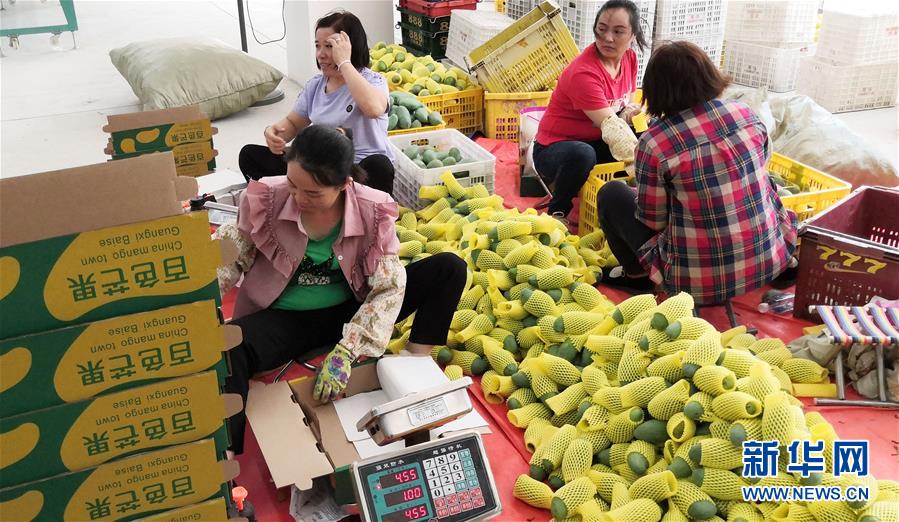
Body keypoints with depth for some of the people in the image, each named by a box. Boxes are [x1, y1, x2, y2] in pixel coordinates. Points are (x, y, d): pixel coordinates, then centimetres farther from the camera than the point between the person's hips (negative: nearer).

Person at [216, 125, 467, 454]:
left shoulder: (372, 211, -19)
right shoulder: (266, 199, -19)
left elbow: (389, 287, -20)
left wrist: (345, 352, -29)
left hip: (350, 312, 1)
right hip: (284, 318, -1)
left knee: (449, 268, -14)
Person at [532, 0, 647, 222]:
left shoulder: (629, 58, -3)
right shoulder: (583, 72, -27)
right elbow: (611, 128, -33)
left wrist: (630, 111, -15)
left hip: (597, 142, 7)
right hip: (555, 147, -7)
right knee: (582, 155, -41)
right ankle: (557, 211, -14)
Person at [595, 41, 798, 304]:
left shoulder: (653, 142, -19)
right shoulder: (745, 114, -4)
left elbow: (654, 221, -8)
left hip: (699, 282, -5)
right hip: (771, 263, 5)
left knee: (611, 193, 12)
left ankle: (637, 275, 25)